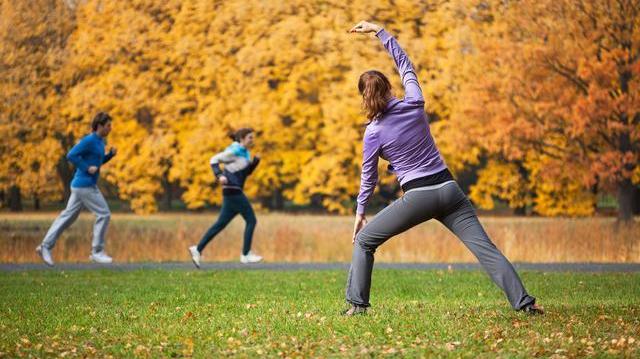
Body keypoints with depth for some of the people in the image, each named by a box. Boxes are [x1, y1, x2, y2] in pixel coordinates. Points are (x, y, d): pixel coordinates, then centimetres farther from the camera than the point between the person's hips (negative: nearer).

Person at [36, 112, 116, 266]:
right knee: (104, 214, -7)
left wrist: (111, 154, 8)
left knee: (68, 216, 10)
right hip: (84, 185, -10)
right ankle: (97, 251, -1)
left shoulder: (99, 141, 14)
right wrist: (87, 168, -19)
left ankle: (46, 246, 11)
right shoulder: (89, 140, -16)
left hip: (87, 185, 10)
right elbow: (71, 155, -19)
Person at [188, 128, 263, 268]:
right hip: (232, 191, -10)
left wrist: (255, 161, 7)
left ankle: (198, 249, 8)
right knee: (251, 220, -5)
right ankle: (246, 255, -2)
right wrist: (220, 175, -22)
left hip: (233, 192, 10)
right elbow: (214, 160, -9)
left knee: (221, 224, 8)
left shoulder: (244, 153, 16)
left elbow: (247, 172, 23)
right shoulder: (234, 151, -11)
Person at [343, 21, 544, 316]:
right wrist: (379, 31, 25)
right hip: (448, 189, 4)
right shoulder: (414, 104, 3)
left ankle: (357, 303, 6)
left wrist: (360, 211, 20)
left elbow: (369, 176, 6)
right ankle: (523, 301, -11)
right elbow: (404, 63, 19)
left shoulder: (374, 132, -3)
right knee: (484, 247, -1)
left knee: (364, 240, 12)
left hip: (417, 197, -4)